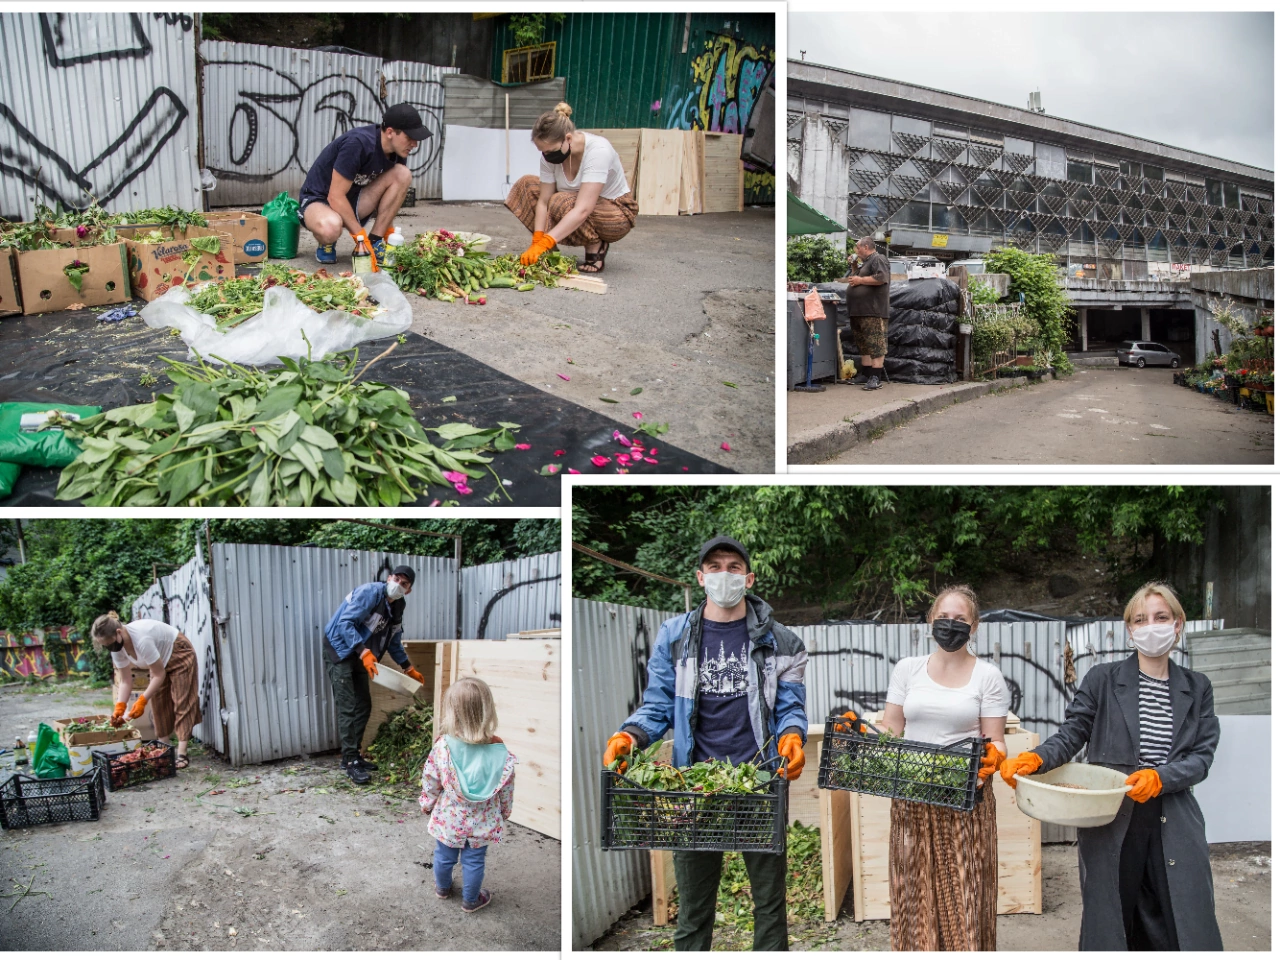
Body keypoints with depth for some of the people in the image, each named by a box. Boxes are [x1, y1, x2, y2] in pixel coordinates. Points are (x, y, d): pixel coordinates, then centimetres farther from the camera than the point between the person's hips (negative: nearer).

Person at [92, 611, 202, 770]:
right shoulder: (117, 647, -15)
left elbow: (159, 674, -30)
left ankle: (182, 754, -13)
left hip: (179, 654, -8)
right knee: (159, 705, 3)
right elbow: (126, 681, -10)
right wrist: (119, 708, -21)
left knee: (181, 703, -10)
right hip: (161, 660, 8)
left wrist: (142, 701, -31)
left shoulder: (142, 640, -39)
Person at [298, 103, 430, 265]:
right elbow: (335, 196, -27)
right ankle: (325, 244, -4)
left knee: (402, 175, -16)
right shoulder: (358, 143, -29)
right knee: (330, 228, -43)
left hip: (352, 201, 7)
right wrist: (361, 237, -24)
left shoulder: (397, 152, -6)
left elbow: (391, 192, 7)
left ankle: (375, 243, -10)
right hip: (318, 199, -7)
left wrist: (388, 232, -4)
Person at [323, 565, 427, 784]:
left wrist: (409, 668, 21)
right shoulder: (370, 592, -19)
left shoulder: (397, 608, 7)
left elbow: (393, 643, 20)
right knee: (348, 708, -11)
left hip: (360, 656, 9)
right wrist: (364, 652, -35)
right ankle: (350, 761, -9)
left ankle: (353, 756, 19)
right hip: (339, 650, -9)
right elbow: (345, 623, -27)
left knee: (364, 706, 9)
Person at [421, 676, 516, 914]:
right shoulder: (500, 752, -22)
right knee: (474, 861, 19)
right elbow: (507, 790, -9)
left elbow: (431, 783, -10)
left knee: (444, 856, 25)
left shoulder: (442, 747, -25)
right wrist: (504, 812, 10)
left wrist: (427, 803, 10)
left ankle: (443, 888, 50)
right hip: (481, 823, 0)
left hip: (448, 819, 1)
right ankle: (471, 900, 38)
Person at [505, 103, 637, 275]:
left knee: (561, 203, -32)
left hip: (616, 214, -7)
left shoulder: (598, 150, -33)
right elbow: (543, 201, -12)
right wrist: (537, 240, -26)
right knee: (527, 185, -5)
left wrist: (543, 244, -45)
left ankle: (596, 247, -9)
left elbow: (583, 210, -40)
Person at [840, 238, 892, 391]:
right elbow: (856, 278, 33)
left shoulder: (878, 259, -6)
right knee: (864, 344, 14)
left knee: (875, 344, -12)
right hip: (860, 311, 11)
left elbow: (881, 278, -22)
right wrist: (854, 267, 18)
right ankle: (865, 374, 21)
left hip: (873, 313, -11)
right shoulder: (865, 262, 24)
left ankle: (876, 378, -17)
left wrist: (860, 280, -16)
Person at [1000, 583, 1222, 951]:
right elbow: (1071, 735, -2)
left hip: (1174, 825, 2)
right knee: (1107, 924, 5)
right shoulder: (1102, 680, 2)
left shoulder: (1197, 688, 9)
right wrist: (1034, 758, -22)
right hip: (1110, 823, -2)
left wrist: (1160, 777, -17)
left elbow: (1202, 755, 2)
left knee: (1184, 930, 3)